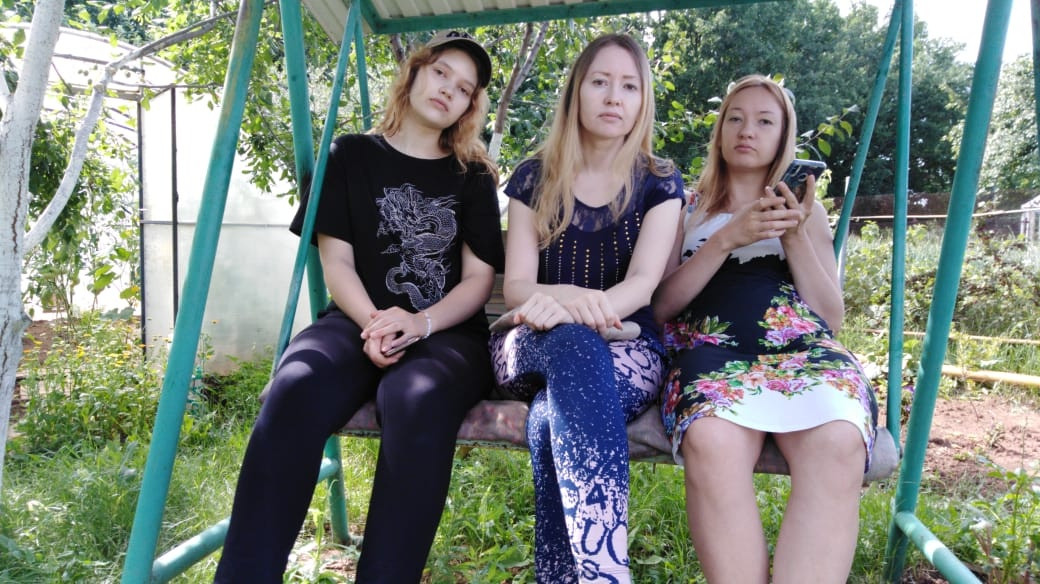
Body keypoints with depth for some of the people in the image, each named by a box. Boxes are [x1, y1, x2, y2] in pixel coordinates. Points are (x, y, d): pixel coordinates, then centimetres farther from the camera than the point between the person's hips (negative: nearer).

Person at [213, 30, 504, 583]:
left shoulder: (472, 178, 15)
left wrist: (420, 323, -15)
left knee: (418, 403, -37)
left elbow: (479, 277, 6)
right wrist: (373, 323, -16)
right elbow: (336, 261, 5)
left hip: (448, 334, 0)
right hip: (357, 322, 1)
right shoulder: (351, 155, 14)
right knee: (295, 390, -34)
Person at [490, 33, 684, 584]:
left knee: (551, 419, -38)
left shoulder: (659, 182, 4)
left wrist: (565, 306, -34)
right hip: (532, 348, 1)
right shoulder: (535, 177, 6)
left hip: (627, 351, 0)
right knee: (574, 344, -39)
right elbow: (516, 286, -4)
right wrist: (566, 298, -30)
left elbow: (643, 283, -12)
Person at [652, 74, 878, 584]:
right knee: (711, 441, -39)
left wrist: (794, 238, 2)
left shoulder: (805, 211, 26)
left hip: (801, 344, 2)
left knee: (838, 444, -36)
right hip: (712, 346, -1)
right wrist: (727, 240, -3)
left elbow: (832, 316, 16)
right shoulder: (689, 210, 22)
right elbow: (661, 306, 9)